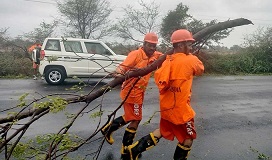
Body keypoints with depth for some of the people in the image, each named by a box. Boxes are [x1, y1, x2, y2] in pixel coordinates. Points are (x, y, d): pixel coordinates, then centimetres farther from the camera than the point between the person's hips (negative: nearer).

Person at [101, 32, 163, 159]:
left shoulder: (154, 55, 4)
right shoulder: (135, 54, -17)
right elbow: (122, 67, -27)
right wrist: (119, 73, -48)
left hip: (139, 92, 8)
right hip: (131, 91, -8)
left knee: (130, 117, 23)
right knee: (135, 120, 1)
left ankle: (108, 129, 42)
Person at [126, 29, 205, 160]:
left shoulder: (167, 60, 3)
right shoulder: (191, 60, -12)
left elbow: (158, 78, 5)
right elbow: (200, 70, 7)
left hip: (166, 105, 7)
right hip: (180, 107, -7)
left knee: (164, 131, 25)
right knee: (188, 137, 15)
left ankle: (135, 149, 23)